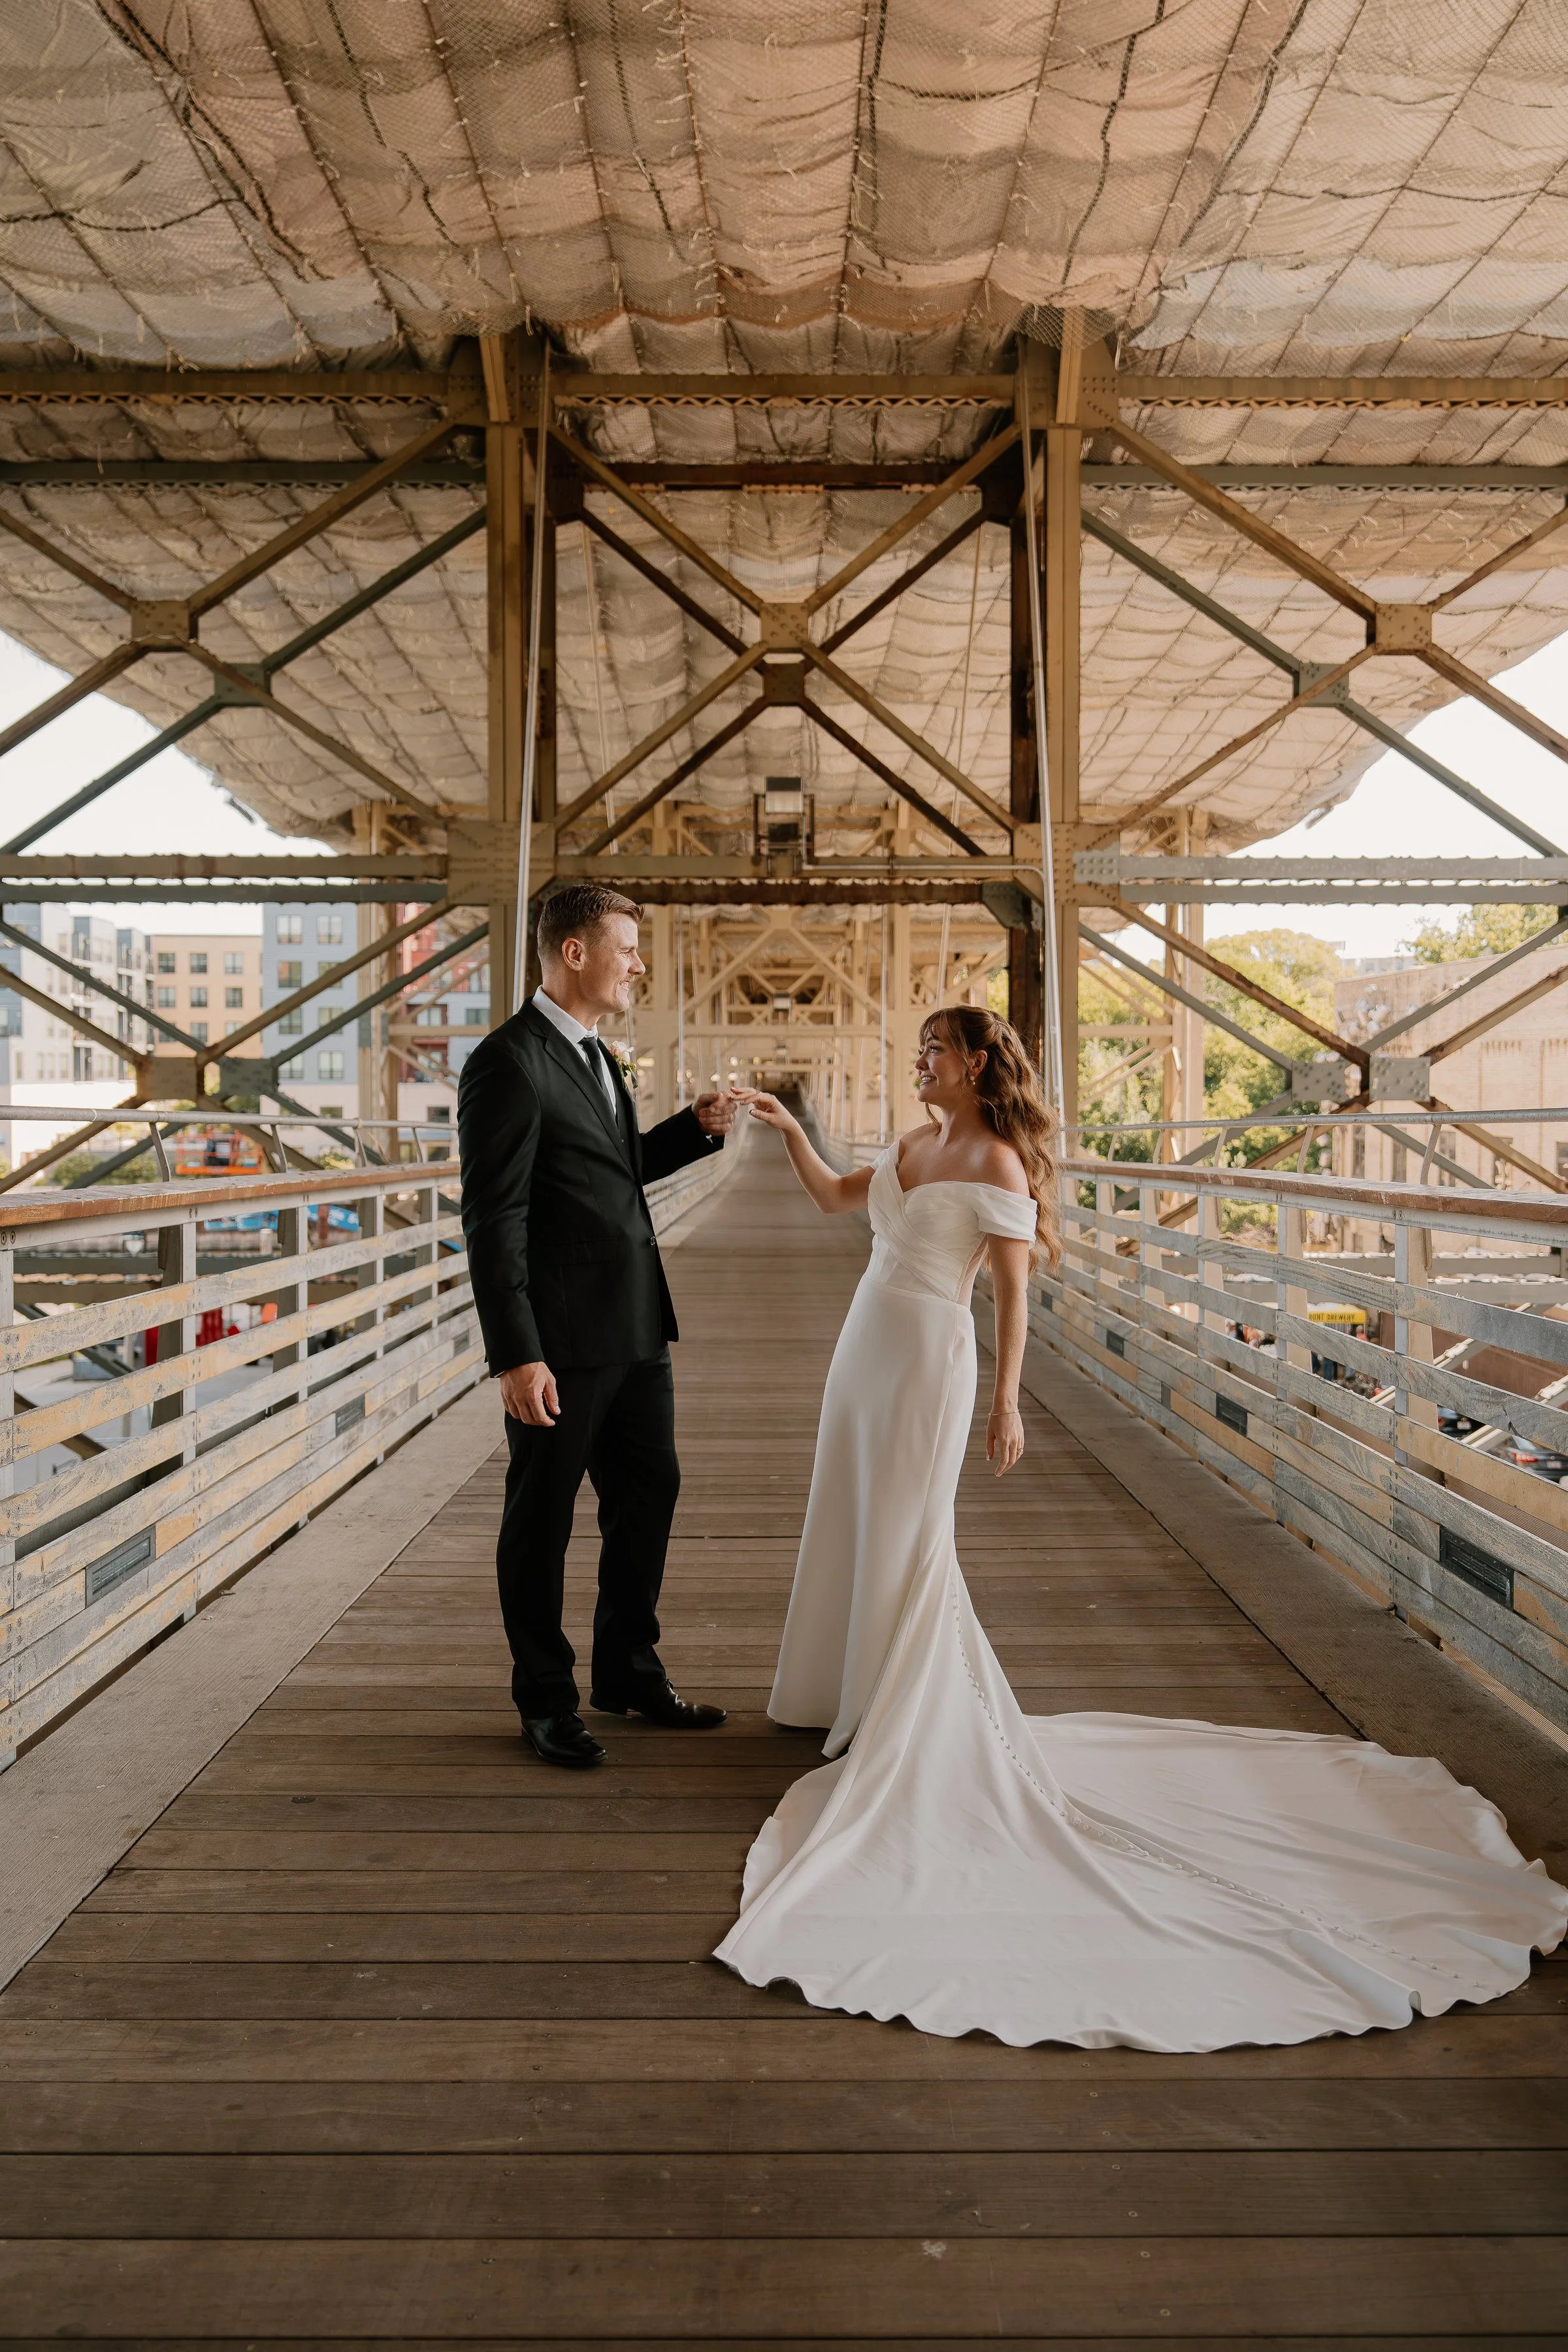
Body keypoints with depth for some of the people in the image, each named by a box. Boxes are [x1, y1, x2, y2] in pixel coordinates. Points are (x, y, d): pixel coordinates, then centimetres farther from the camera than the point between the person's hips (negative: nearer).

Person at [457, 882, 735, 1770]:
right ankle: (547, 1703, 25)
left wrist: (695, 1128, 9)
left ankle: (629, 1671, 36)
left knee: (649, 1494, 18)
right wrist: (515, 1355, -22)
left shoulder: (597, 1055, 13)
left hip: (635, 1330, 9)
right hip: (561, 1340, -9)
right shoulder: (509, 1063, -15)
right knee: (542, 1521, 8)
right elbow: (493, 1220, -19)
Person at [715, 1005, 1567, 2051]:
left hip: (927, 1357, -8)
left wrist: (1006, 1402, -17)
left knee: (905, 1539, -1)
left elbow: (1013, 1289, -15)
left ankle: (922, 1728, 15)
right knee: (857, 1526, 15)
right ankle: (868, 1697, 32)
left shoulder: (995, 1162, -13)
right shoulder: (913, 1147, 10)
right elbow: (832, 1194, 21)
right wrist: (788, 1128, 9)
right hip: (870, 1346, 8)